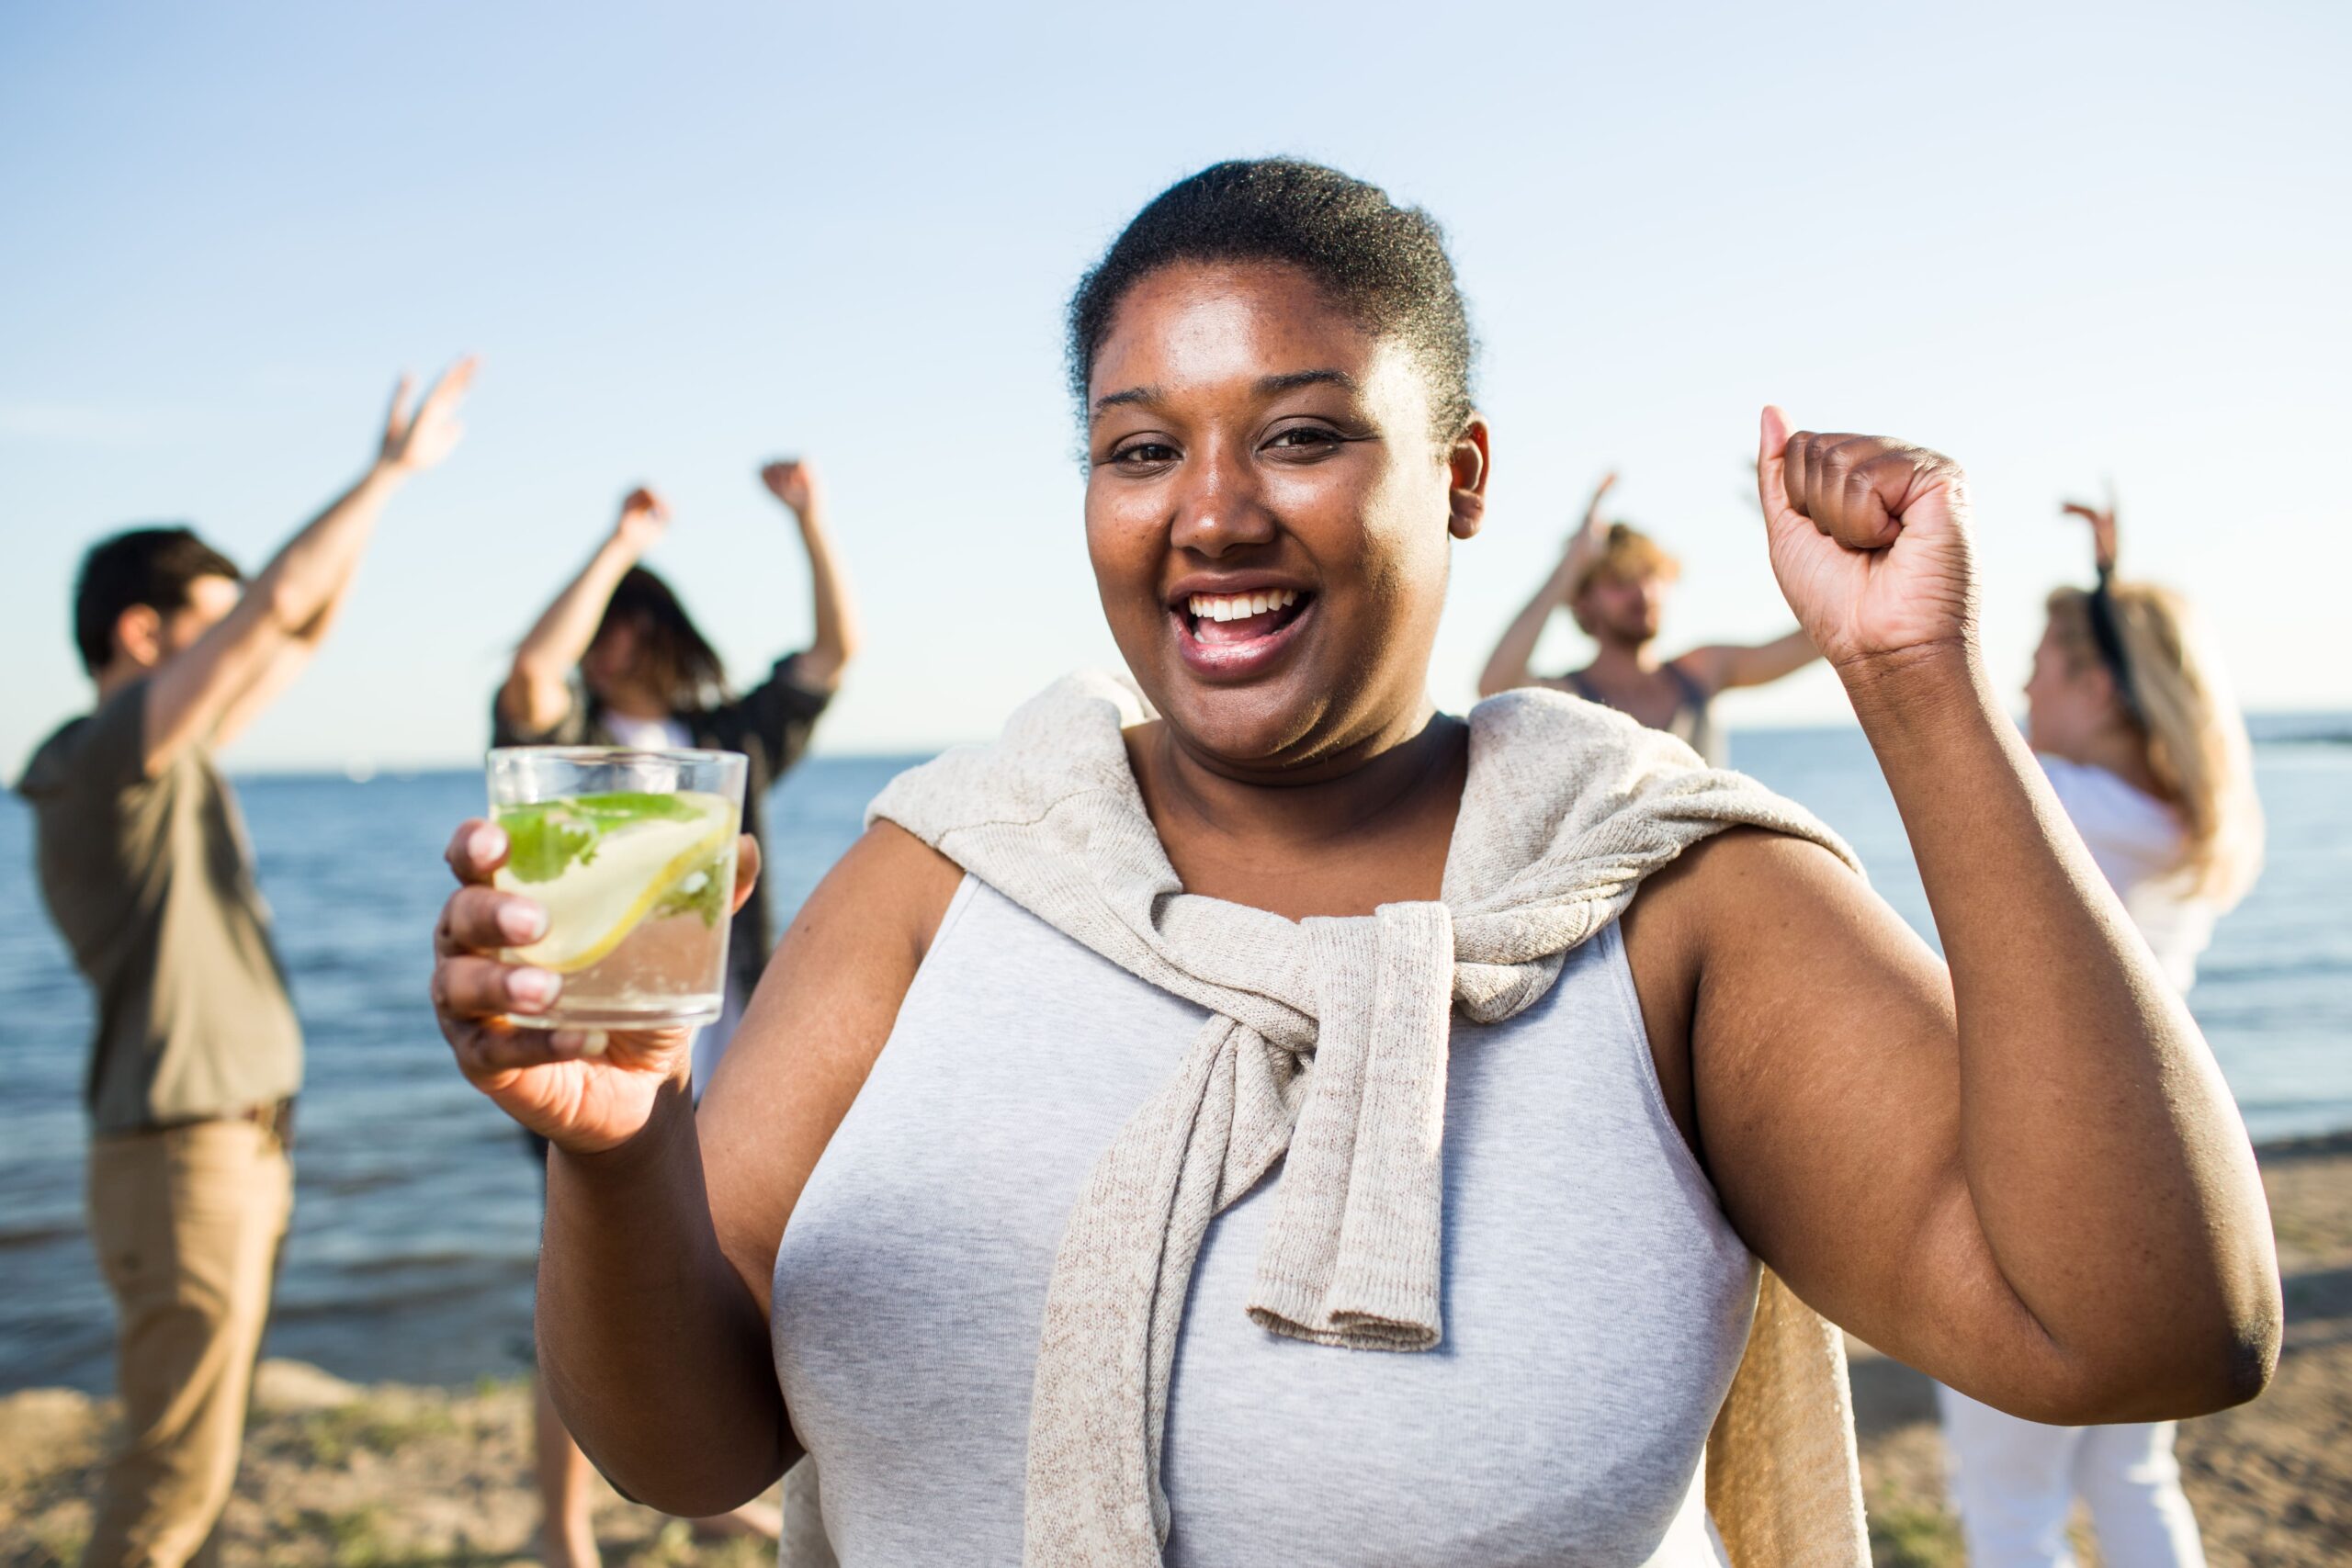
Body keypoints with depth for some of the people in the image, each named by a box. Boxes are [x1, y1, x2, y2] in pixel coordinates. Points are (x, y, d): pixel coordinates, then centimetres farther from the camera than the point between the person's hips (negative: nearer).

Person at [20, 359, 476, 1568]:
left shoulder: (173, 756, 11)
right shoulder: (101, 761, -15)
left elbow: (300, 635, 18)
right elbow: (275, 605, -22)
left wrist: (378, 493, 13)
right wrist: (390, 474, -14)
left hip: (239, 1148, 9)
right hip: (181, 1159, -9)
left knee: (194, 1452, 16)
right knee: (172, 1470, -3)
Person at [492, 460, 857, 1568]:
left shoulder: (730, 739, 10)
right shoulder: (568, 748, -3)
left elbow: (836, 650, 6)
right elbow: (530, 673, -25)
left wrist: (810, 518, -4)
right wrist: (620, 544, -21)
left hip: (726, 1075, 5)